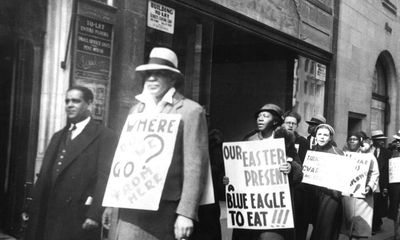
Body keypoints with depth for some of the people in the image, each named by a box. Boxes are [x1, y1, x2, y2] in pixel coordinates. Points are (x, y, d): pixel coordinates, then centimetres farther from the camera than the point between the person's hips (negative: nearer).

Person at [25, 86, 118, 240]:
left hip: (80, 219, -6)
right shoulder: (58, 137, 17)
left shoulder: (104, 136, -6)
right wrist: (34, 212, 10)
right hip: (51, 217, 6)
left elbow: (104, 177, -14)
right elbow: (44, 177, 15)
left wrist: (94, 214, -21)